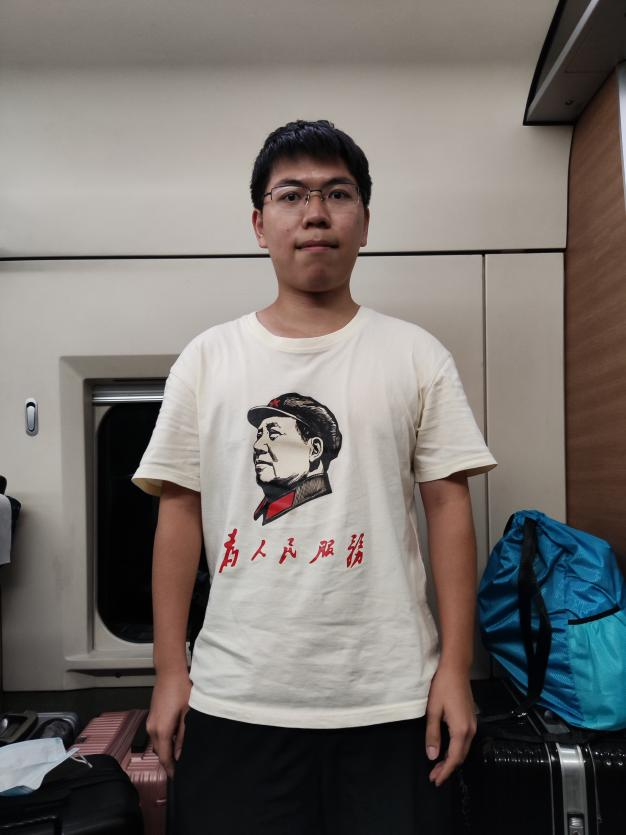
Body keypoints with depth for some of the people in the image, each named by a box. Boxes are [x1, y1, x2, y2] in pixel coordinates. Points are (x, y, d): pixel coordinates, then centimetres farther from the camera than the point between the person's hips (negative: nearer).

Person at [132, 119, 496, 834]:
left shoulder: (417, 357, 1)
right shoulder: (207, 359, 3)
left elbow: (448, 507, 0)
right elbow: (180, 511, 4)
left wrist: (455, 669, -3)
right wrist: (170, 671, 2)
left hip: (391, 701, 0)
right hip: (234, 700, 1)